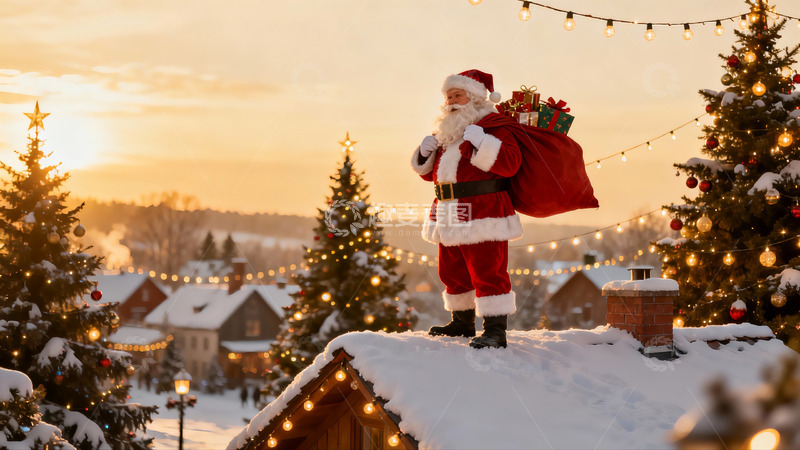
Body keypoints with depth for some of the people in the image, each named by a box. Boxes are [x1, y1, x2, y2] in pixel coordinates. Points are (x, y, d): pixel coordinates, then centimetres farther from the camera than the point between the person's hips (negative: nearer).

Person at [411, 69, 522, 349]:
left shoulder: (493, 126, -6)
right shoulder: (447, 133, 19)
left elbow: (509, 163, -21)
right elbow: (430, 173, 26)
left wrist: (481, 142, -29)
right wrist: (425, 154, 6)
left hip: (481, 216, -9)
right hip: (450, 217, 9)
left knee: (487, 271, -10)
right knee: (452, 272, 17)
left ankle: (495, 330, -8)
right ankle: (462, 322, 31)